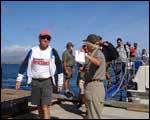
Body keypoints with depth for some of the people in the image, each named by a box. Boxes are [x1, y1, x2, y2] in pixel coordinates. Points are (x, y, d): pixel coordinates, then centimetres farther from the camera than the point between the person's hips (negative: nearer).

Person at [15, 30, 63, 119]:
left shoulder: (52, 51, -5)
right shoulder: (33, 51, 1)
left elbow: (59, 67, 0)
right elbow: (24, 65, 8)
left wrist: (60, 83, 0)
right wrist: (19, 79, 6)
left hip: (47, 82, -3)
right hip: (35, 82, 3)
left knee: (45, 108, -10)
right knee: (39, 106, 14)